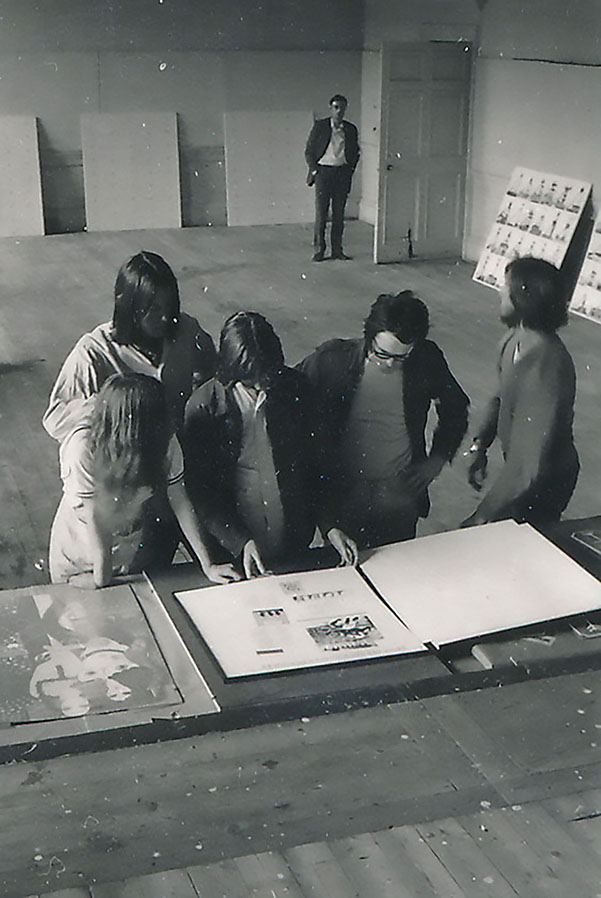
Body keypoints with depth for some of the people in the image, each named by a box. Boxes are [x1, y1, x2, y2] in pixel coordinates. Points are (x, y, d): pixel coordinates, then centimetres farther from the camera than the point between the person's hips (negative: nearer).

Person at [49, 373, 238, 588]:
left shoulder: (163, 441, -21)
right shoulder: (83, 448, -33)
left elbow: (180, 503, -13)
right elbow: (93, 517, -27)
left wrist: (207, 566, -13)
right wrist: (101, 581, -19)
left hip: (138, 552, 4)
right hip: (82, 560, -4)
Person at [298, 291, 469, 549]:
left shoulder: (427, 360, -11)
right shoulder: (333, 359, -17)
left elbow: (456, 408, 9)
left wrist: (437, 459, 1)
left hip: (400, 499, 1)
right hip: (343, 496, -1)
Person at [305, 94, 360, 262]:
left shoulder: (351, 129, 8)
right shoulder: (320, 126, 1)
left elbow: (355, 153, 16)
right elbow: (309, 151, 3)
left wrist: (350, 170, 5)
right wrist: (314, 170, -4)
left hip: (342, 173, 2)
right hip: (323, 171, -2)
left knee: (339, 214, 5)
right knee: (321, 213, -4)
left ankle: (337, 249, 11)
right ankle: (318, 250, 2)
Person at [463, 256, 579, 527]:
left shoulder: (547, 365, -35)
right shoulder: (515, 339, -7)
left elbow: (530, 467, -36)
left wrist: (483, 515, -32)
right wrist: (479, 445, 3)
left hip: (542, 485, -8)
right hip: (519, 464, 8)